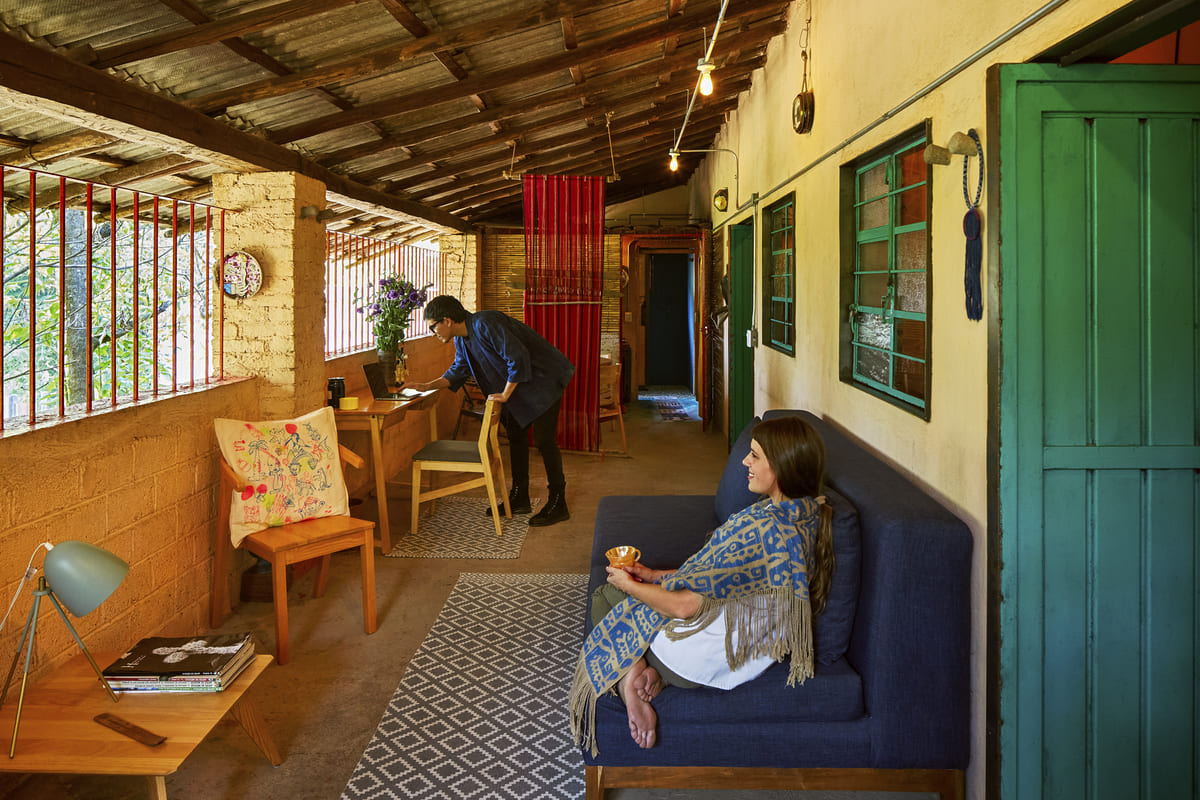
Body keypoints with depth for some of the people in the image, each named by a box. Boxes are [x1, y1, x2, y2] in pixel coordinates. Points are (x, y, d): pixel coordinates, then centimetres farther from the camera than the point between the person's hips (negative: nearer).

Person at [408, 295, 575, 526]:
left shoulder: (486, 324, -26)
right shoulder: (462, 338, 4)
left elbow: (518, 357, -30)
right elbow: (458, 371, 16)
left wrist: (505, 394, -21)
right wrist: (426, 386, 5)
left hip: (545, 378, -10)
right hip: (520, 383, 10)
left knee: (543, 440, -10)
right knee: (515, 434, 11)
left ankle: (558, 505, -2)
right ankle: (519, 498, 22)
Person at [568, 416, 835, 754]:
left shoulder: (759, 527, -34)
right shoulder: (809, 514, -4)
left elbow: (685, 605, -27)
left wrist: (630, 585, -8)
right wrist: (656, 576, 6)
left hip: (707, 662, -9)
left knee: (606, 594, 14)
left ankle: (632, 673, 0)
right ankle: (651, 671, 5)